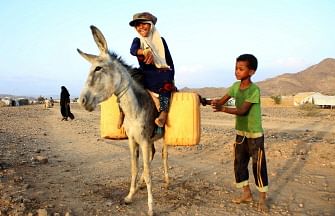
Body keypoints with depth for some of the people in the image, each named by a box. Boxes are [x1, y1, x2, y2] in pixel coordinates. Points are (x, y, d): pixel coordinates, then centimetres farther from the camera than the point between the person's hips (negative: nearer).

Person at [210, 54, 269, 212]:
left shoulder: (254, 90, -19)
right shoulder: (235, 86, 2)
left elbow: (242, 110, -26)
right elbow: (222, 100, 1)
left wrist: (223, 109, -38)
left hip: (255, 134, -7)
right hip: (240, 132, 7)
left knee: (258, 165, 1)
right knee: (239, 163, 12)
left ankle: (262, 198, 16)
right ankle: (246, 193, 27)